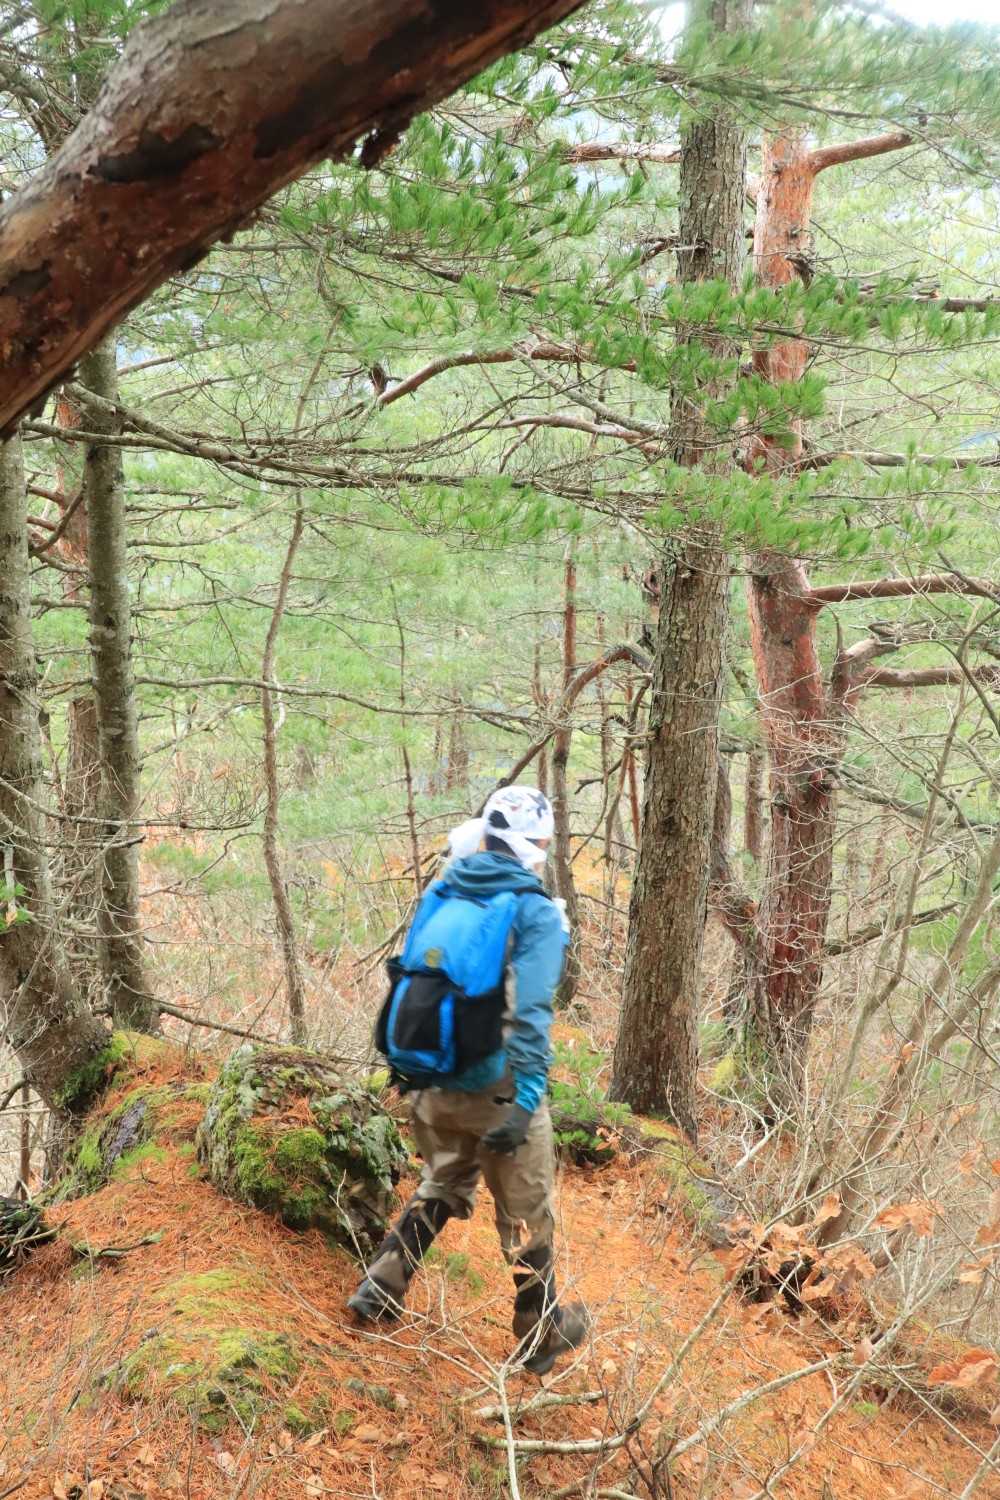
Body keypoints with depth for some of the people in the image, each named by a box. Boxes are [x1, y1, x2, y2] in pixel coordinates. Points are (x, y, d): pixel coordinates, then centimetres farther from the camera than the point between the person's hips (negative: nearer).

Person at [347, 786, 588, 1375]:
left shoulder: (440, 894, 4)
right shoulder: (535, 911, -14)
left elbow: (410, 979, 12)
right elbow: (530, 1013, -24)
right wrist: (528, 1100, -25)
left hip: (430, 1082, 5)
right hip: (494, 1089, -5)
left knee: (442, 1187, 30)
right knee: (527, 1214, 15)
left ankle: (381, 1288, 26)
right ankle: (541, 1335, 30)